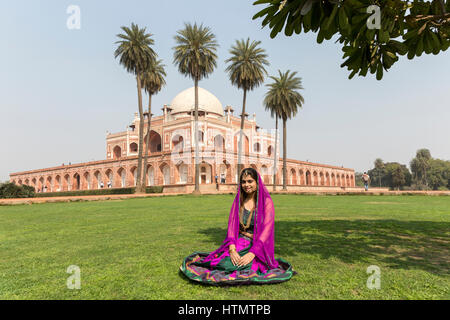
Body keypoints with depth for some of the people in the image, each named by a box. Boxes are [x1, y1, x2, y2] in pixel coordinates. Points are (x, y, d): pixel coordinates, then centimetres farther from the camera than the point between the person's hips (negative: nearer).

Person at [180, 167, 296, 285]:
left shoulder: (266, 201, -6)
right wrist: (232, 249, -18)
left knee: (241, 267, -30)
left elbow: (267, 229, -14)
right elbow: (232, 225, -1)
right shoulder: (238, 201, 6)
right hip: (239, 243, 3)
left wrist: (252, 254, -25)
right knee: (223, 263, -26)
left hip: (258, 245, -2)